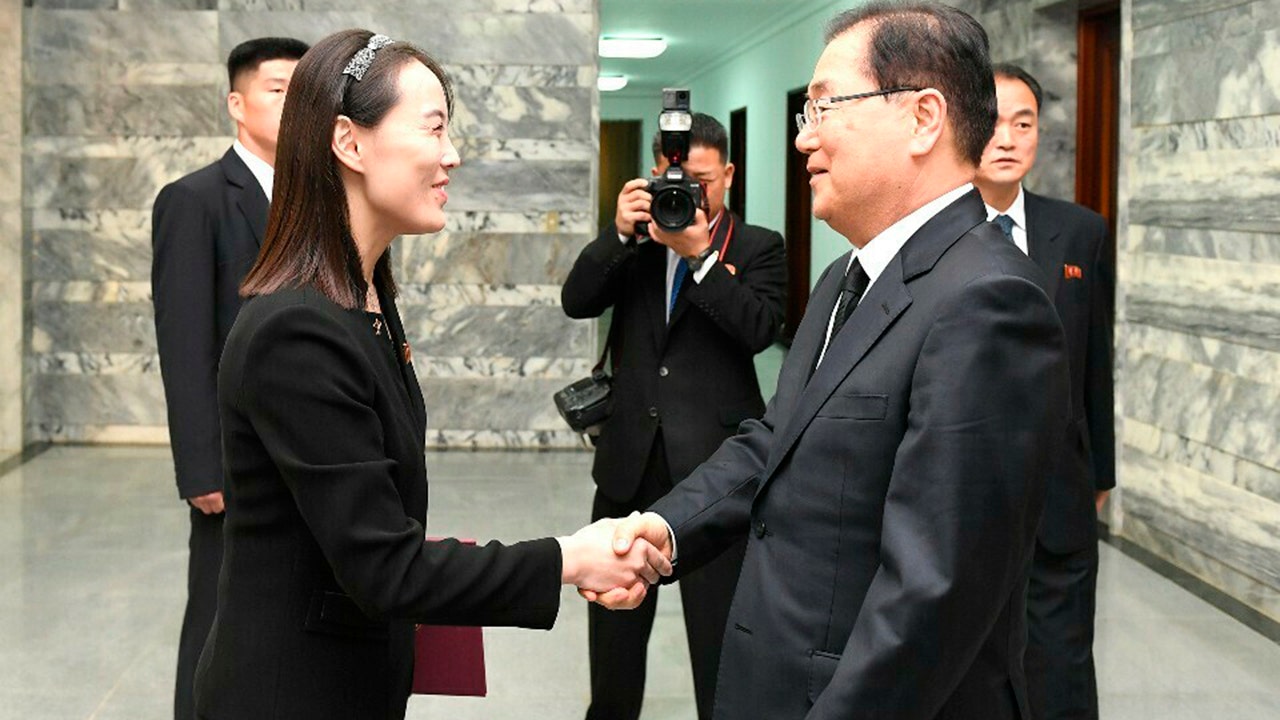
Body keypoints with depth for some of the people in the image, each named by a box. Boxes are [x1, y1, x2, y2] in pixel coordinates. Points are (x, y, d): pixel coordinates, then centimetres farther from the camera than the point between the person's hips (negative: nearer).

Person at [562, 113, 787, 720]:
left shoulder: (758, 249, 2)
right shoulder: (636, 243, 12)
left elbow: (759, 329, -14)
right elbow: (576, 302, -1)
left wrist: (700, 253, -20)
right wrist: (620, 233, -13)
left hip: (715, 463, -4)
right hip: (630, 458, 4)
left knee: (719, 623, 1)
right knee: (613, 607, 15)